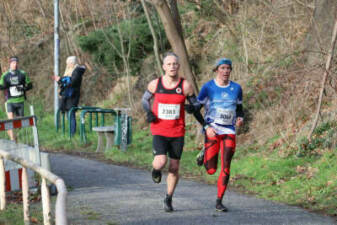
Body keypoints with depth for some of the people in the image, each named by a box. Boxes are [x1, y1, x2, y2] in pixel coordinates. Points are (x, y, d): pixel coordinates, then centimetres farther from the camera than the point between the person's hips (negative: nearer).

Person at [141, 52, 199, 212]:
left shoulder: (185, 86, -3)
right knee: (161, 162, -21)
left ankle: (169, 199, 24)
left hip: (177, 133, 1)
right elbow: (145, 99, 15)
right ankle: (156, 169, 18)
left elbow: (195, 105, 7)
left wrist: (193, 107, -17)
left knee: (174, 168, 5)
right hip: (159, 131, -1)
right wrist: (148, 112, -3)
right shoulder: (155, 84, -2)